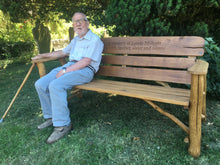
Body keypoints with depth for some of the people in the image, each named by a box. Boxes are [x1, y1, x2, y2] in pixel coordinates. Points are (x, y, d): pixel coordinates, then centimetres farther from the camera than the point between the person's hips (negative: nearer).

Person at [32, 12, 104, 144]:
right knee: (40, 84, -6)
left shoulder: (94, 39, -4)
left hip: (85, 70, -8)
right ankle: (51, 117, 7)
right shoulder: (76, 39, 24)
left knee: (56, 85, -31)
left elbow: (86, 61, -15)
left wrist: (65, 71, -18)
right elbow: (64, 52, 36)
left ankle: (62, 125, -20)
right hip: (69, 66, 8)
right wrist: (43, 55, 32)